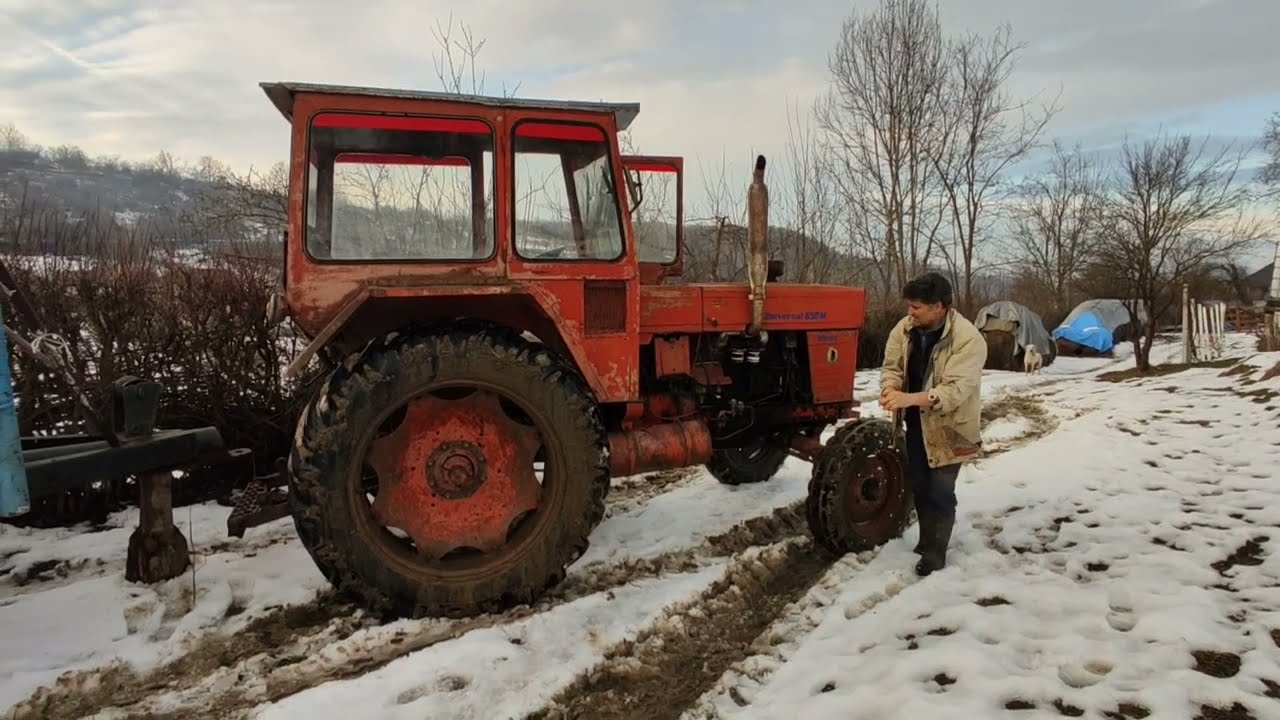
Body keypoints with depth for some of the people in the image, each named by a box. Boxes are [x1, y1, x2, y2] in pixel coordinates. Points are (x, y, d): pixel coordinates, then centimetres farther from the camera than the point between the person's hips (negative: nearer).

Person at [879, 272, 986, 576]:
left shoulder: (968, 339, -25)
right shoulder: (905, 328, -7)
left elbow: (956, 390, -31)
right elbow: (892, 366, 1)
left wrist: (909, 398, -43)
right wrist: (891, 389, -23)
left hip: (949, 427, -6)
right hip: (916, 423, 6)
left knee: (940, 491, 1)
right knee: (918, 485, 18)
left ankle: (935, 551, 18)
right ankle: (927, 539, 37)